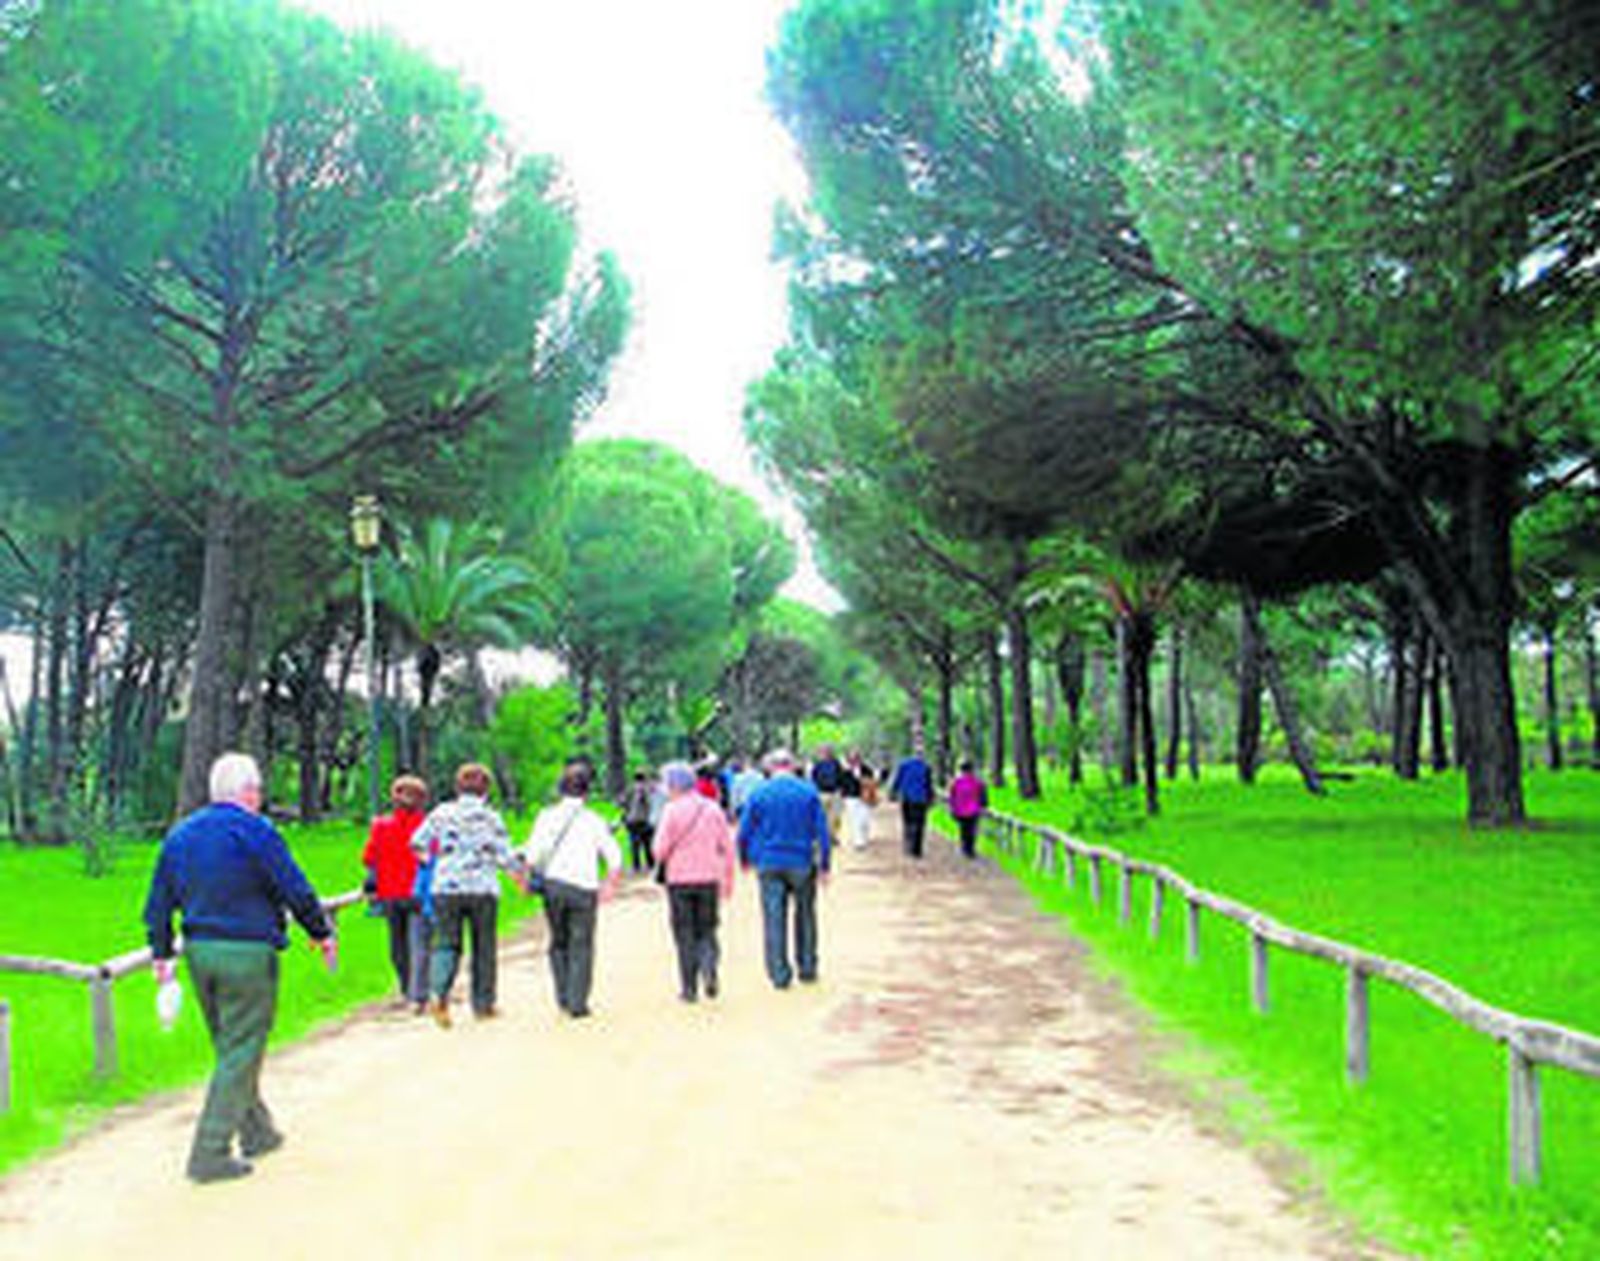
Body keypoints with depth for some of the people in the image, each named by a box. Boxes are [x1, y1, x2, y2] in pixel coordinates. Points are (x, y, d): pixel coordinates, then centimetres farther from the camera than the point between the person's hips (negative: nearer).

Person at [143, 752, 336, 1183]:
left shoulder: (179, 835, 11)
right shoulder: (254, 831, -11)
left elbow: (158, 905, 14)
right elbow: (296, 890, -12)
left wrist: (162, 955, 20)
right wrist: (323, 933, 1)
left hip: (199, 952, 7)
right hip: (247, 954, -7)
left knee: (230, 1047, 20)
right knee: (240, 1054, -1)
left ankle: (257, 1132, 31)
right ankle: (209, 1153, -3)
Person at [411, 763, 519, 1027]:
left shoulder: (442, 812, 2)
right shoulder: (491, 817, -3)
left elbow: (417, 842, 2)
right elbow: (505, 857, -4)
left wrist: (430, 856, 23)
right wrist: (519, 871, 15)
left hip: (446, 888, 1)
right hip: (482, 889, -1)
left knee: (446, 944, 5)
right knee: (484, 948, 10)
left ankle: (439, 994, -19)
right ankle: (483, 1005, 18)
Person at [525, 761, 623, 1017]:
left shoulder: (547, 816, 3)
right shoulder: (594, 821, 2)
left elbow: (533, 856, -5)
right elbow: (615, 860, -2)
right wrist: (609, 886, 11)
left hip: (553, 884, 1)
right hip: (584, 888, -1)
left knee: (559, 943, 17)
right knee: (581, 947, 5)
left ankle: (563, 997, 15)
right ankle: (577, 1003, 1)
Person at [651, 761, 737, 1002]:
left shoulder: (672, 810, -9)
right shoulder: (713, 809, 4)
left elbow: (660, 849, -11)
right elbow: (728, 848, 6)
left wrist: (661, 857, 12)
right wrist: (728, 880, 14)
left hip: (679, 880, -3)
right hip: (709, 880, 3)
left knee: (685, 936, 7)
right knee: (707, 931, 14)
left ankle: (689, 988, 8)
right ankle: (709, 967, -12)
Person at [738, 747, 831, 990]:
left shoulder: (758, 794, -2)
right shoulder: (809, 792, -1)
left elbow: (744, 832, 2)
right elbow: (822, 831, -2)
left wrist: (745, 860, 18)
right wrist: (824, 866, 3)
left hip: (769, 864, -1)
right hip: (801, 863, 1)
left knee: (774, 919, 2)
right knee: (805, 915, 15)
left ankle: (780, 974, 2)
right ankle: (807, 968, 20)